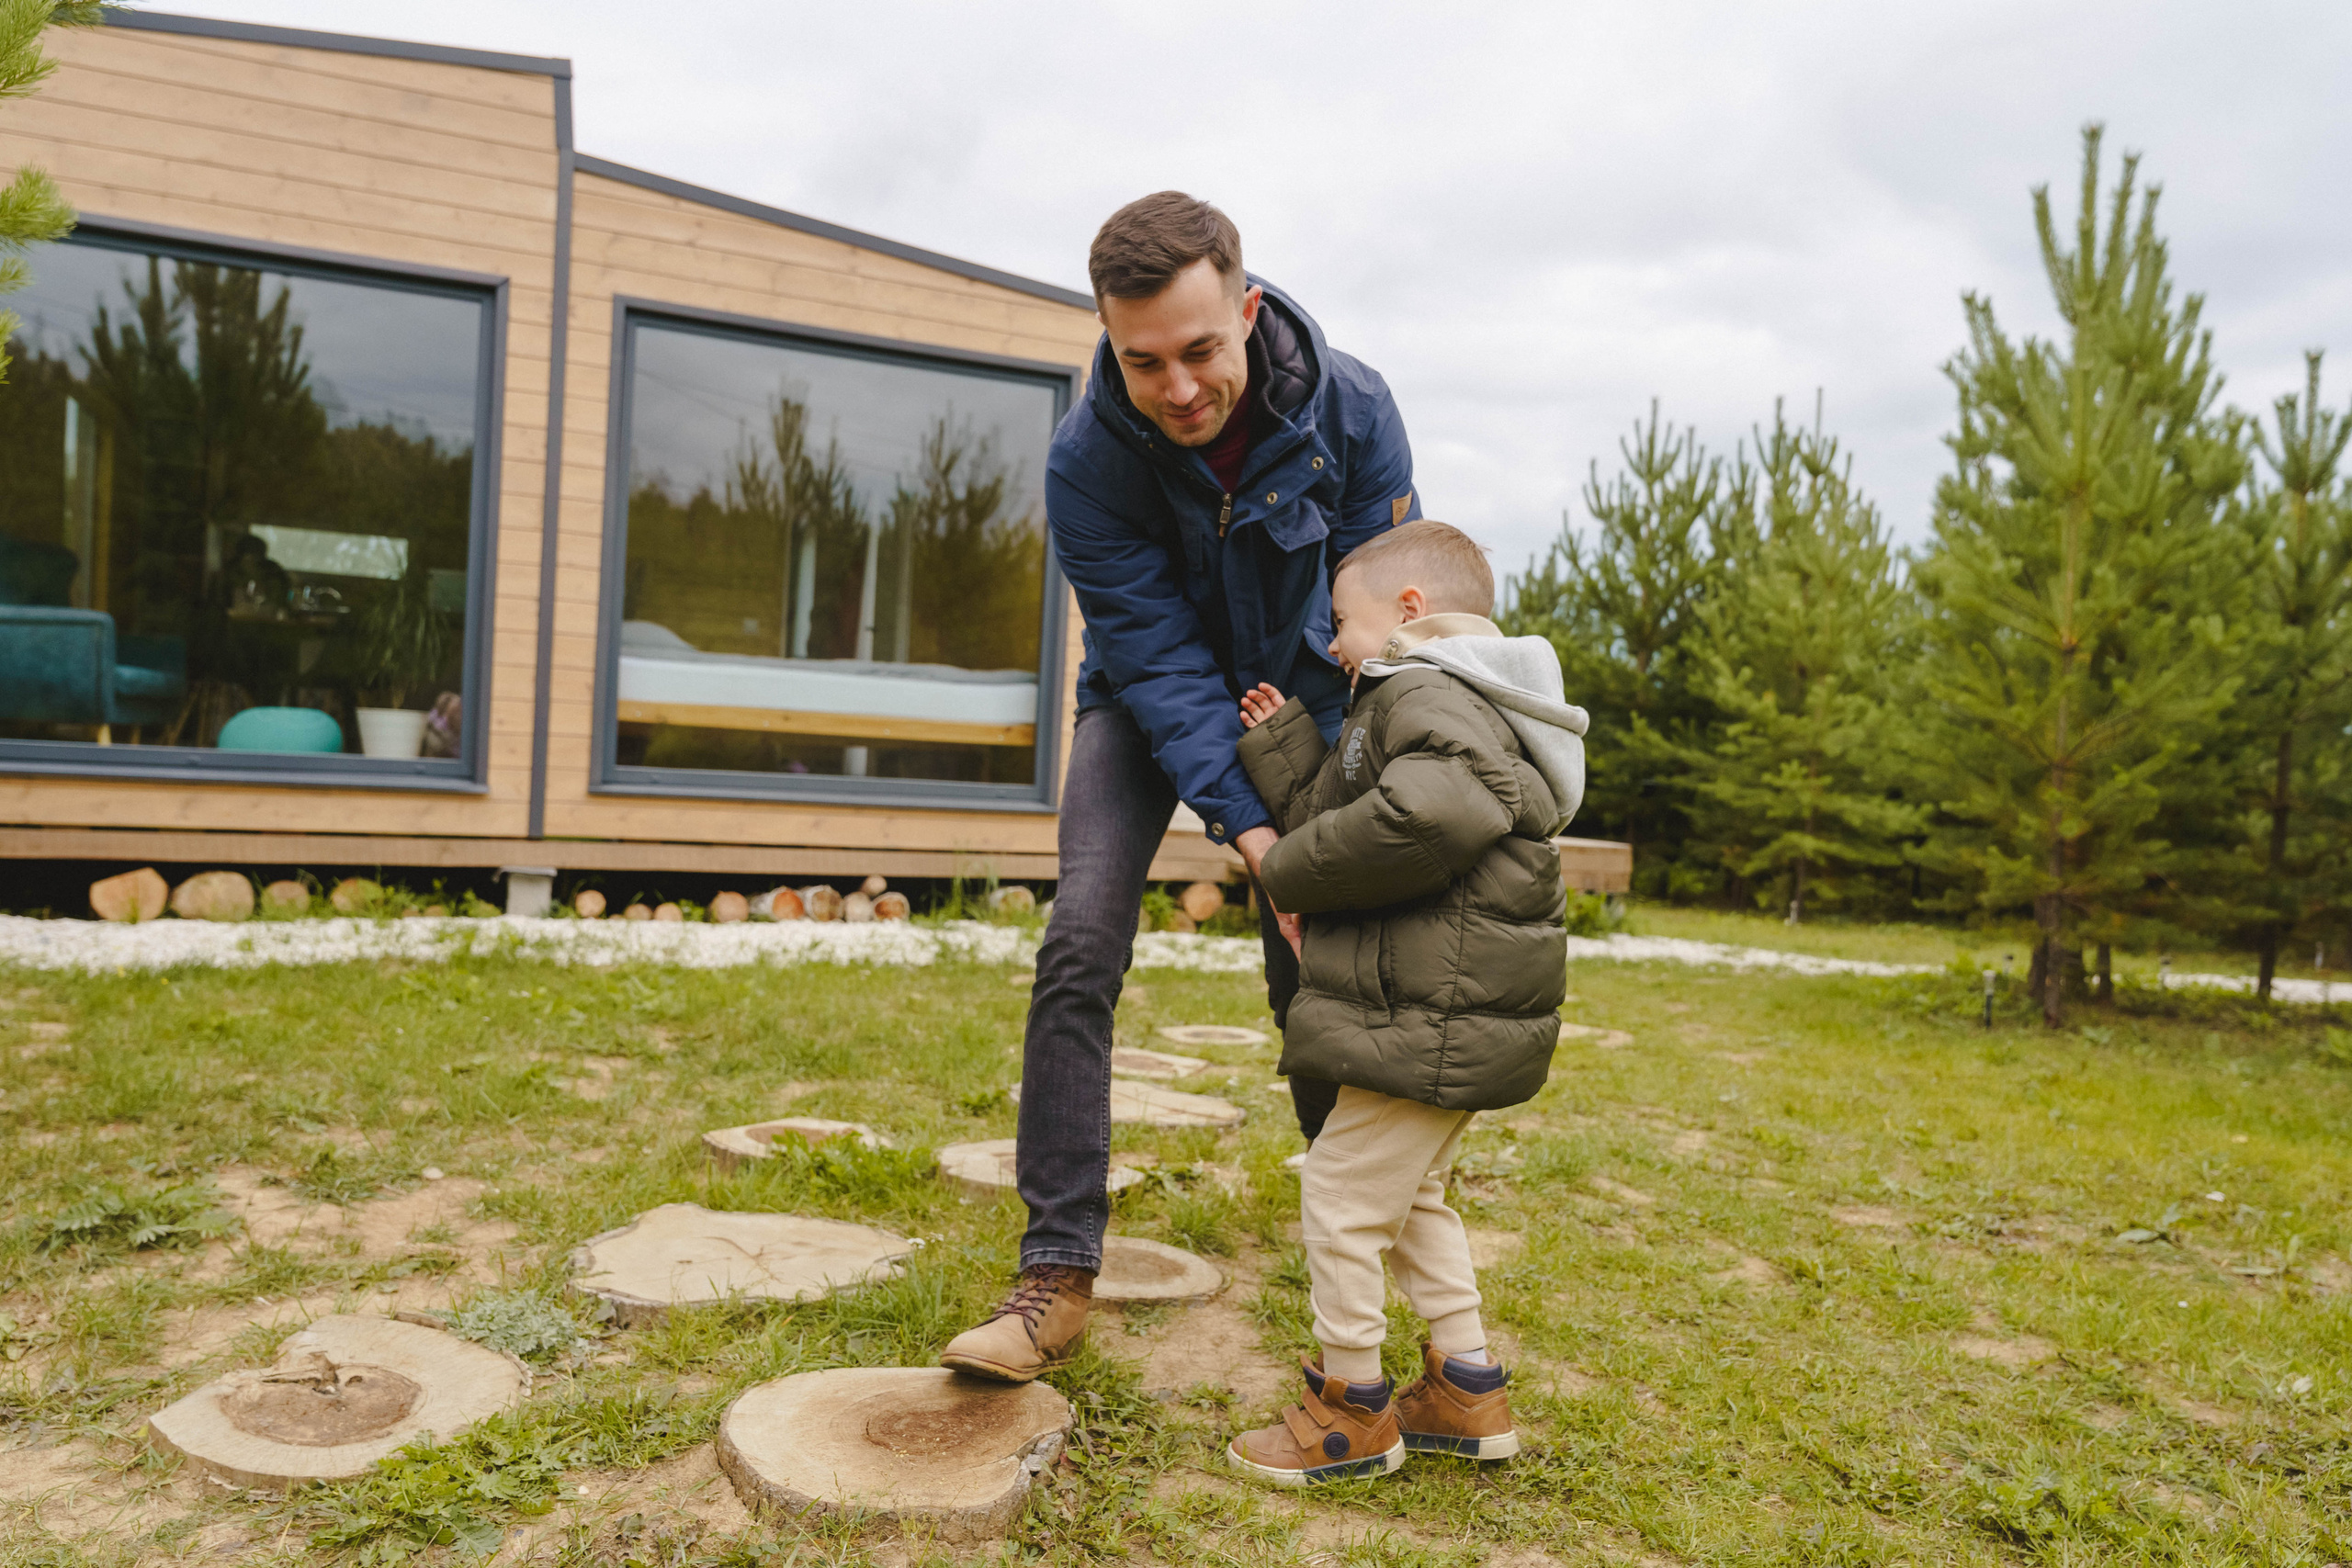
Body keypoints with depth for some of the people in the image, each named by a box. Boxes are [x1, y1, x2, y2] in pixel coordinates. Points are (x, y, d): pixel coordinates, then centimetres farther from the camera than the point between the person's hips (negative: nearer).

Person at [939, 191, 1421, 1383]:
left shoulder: (1350, 410, -24)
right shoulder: (1086, 463, -27)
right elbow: (1160, 659, -26)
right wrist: (1252, 834, -35)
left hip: (1298, 695, 1)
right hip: (1150, 700, -1)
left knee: (1311, 975, -1)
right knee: (1081, 944, -18)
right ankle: (1057, 1275, -11)